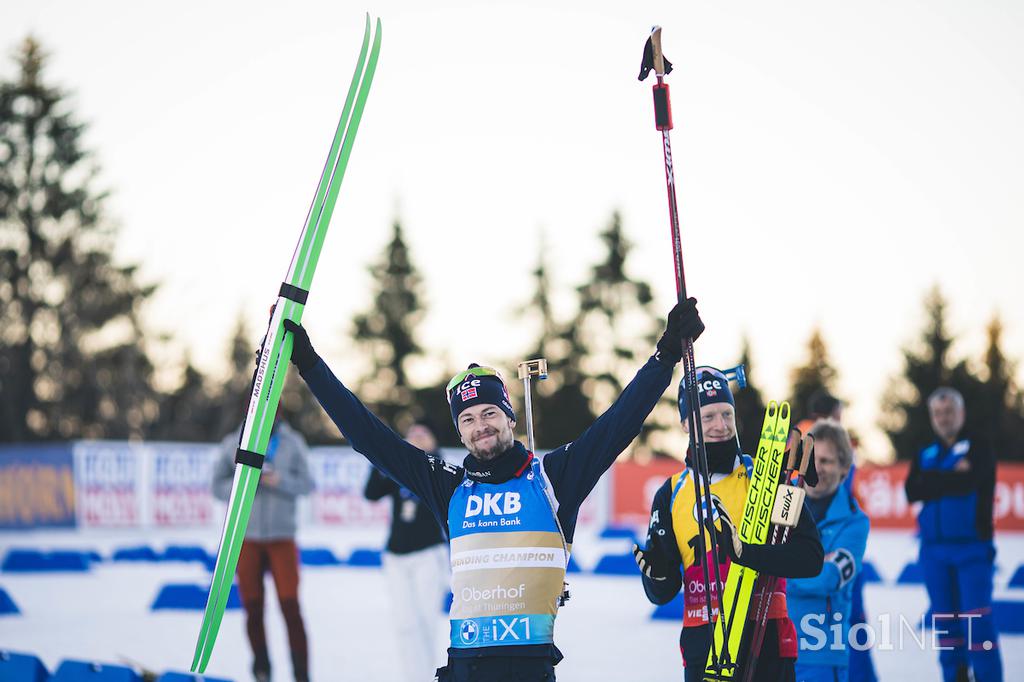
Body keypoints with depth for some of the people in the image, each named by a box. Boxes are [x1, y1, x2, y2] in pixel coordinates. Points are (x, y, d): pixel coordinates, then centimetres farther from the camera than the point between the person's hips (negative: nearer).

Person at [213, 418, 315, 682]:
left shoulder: (292, 443, 1)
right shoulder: (233, 444, 2)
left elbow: (307, 484, -1)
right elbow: (218, 486, 2)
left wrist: (280, 481, -18)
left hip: (282, 537, -1)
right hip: (245, 538, 1)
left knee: (290, 606, -7)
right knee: (253, 608, 5)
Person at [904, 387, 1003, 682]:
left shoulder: (977, 447, 1)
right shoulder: (925, 455, 15)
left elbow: (966, 483, -16)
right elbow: (912, 491, -2)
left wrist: (932, 482, -5)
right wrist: (950, 477, -10)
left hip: (972, 547, -5)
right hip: (934, 548, 5)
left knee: (977, 619, -11)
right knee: (944, 622, 5)